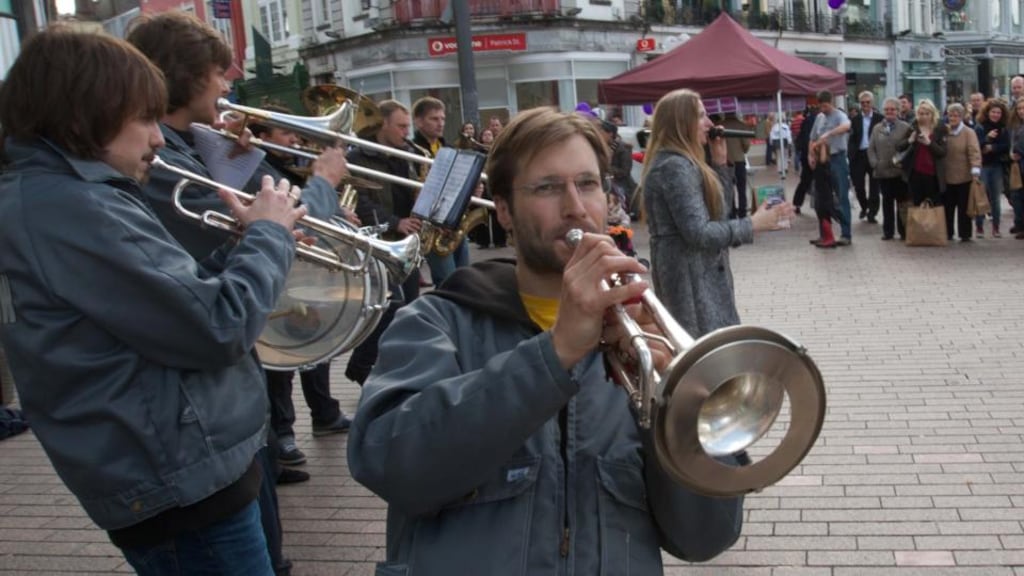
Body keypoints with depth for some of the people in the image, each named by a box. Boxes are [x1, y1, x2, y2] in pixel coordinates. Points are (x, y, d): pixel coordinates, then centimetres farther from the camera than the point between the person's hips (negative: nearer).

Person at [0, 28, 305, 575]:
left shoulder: (52, 197, 11)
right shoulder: (70, 208, -22)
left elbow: (175, 300, 15)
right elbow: (218, 329, -23)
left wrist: (241, 245, 4)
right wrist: (269, 235, -9)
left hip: (178, 471, 10)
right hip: (181, 484, -10)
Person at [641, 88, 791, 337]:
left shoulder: (679, 162, 14)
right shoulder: (675, 167, -19)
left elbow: (713, 202, 21)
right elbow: (698, 233, -25)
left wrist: (719, 161, 10)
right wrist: (753, 224, -20)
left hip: (696, 271, 11)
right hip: (690, 275, -11)